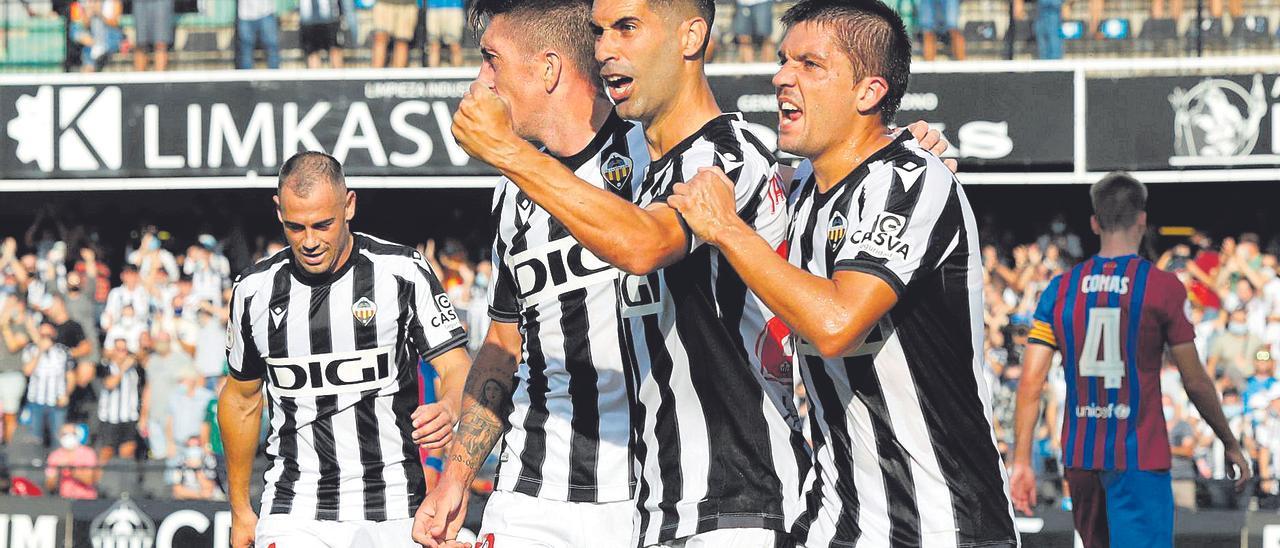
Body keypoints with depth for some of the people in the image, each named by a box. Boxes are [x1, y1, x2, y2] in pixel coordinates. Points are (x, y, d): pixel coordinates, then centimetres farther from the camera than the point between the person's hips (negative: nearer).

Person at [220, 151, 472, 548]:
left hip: (391, 512, -2)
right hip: (293, 513, 2)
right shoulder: (255, 290, 5)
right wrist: (240, 510, 21)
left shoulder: (403, 272, -5)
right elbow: (241, 399, 17)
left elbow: (457, 368, -7)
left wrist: (448, 410, -32)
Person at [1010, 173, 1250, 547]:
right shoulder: (1163, 288, -6)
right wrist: (1230, 445, 11)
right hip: (1139, 459, -5)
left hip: (1078, 456, 5)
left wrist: (1021, 461, 3)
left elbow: (1031, 382, 0)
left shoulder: (1061, 289, 4)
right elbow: (1195, 382, -2)